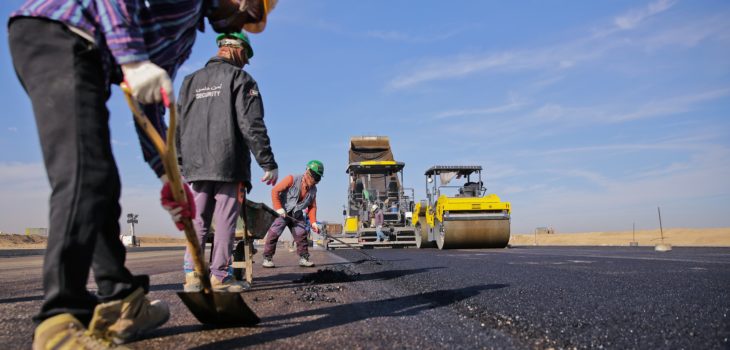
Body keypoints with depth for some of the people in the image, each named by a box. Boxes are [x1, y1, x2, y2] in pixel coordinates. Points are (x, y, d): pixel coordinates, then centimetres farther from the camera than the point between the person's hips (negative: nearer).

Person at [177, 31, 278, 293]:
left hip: (197, 165, 6)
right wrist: (269, 163, -9)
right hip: (229, 163, -5)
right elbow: (252, 125, -10)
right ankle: (220, 276, 1)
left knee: (198, 219, 9)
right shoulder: (239, 78, 0)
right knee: (225, 220, -1)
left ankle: (192, 275, 7)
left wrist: (180, 164, 20)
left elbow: (178, 126, 16)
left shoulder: (191, 80, 18)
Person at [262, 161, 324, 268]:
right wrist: (278, 208, -23)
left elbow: (312, 207, 7)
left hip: (297, 215, 5)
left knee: (301, 235, 0)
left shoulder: (313, 190, -1)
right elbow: (275, 191, -18)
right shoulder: (292, 180, -19)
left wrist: (313, 222, -5)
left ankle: (304, 258, 8)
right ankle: (267, 258, -2)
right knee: (274, 234, -10)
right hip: (282, 212, -5)